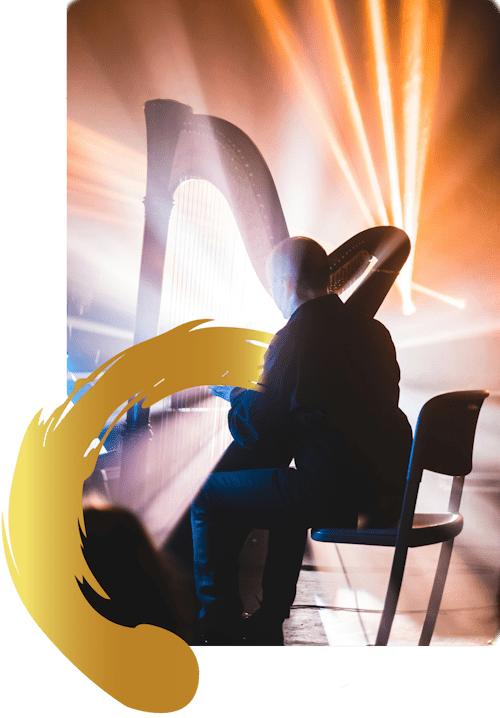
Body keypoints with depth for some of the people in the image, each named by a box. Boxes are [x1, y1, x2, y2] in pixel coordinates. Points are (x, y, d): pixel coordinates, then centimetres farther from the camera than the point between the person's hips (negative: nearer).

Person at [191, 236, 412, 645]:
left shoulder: (293, 339, -14)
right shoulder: (373, 330, 9)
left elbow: (260, 432, -9)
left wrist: (230, 392, 11)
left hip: (335, 493, -9)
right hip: (388, 488, 9)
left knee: (207, 496, 5)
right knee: (288, 487, 33)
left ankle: (220, 631, 19)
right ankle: (268, 626, 40)